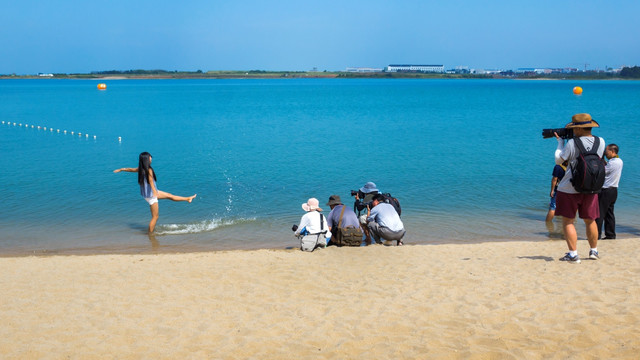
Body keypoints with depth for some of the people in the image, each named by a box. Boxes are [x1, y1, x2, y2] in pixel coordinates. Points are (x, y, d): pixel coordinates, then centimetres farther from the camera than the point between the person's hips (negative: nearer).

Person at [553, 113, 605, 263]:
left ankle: (573, 254, -2)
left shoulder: (572, 143, -15)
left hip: (569, 189, -5)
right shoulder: (601, 142, 0)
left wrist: (560, 141, 9)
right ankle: (594, 251, 29)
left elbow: (558, 160, -3)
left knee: (568, 221, 3)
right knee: (590, 221, 18)